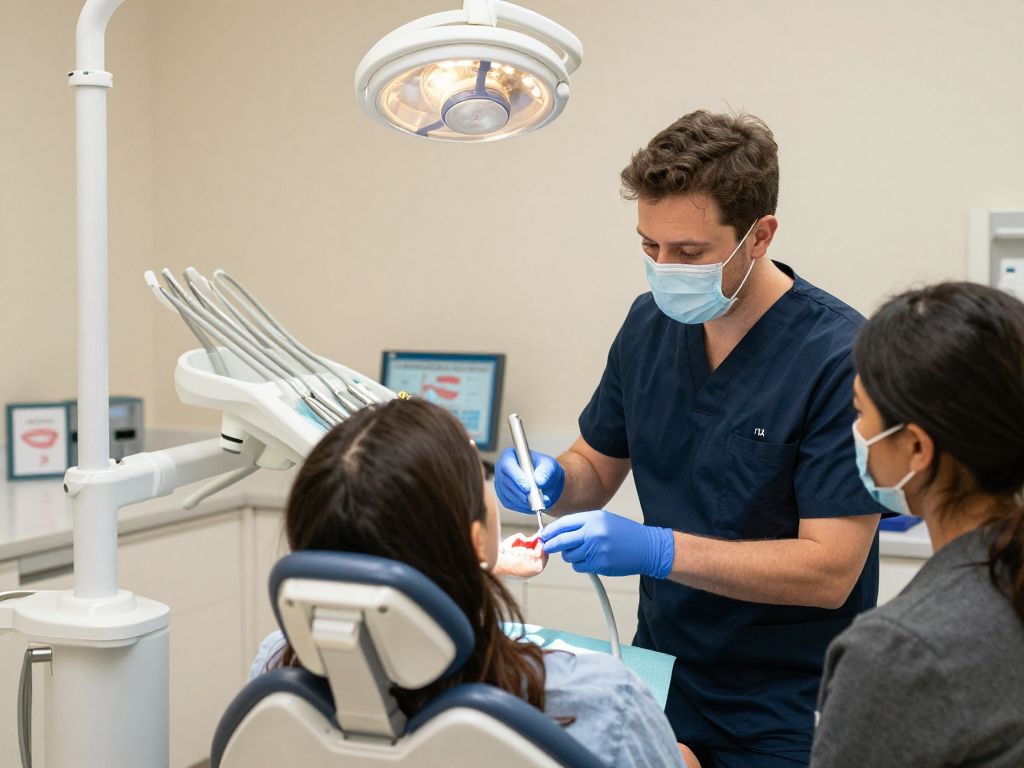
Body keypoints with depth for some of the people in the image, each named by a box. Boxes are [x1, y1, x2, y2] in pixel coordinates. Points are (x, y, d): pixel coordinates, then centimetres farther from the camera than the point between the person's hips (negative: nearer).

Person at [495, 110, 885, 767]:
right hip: (660, 675, 5)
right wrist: (550, 480, -12)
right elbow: (597, 467, 11)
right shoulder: (651, 323, -1)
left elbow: (830, 569, -23)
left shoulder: (841, 355, -20)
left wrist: (655, 550, -31)